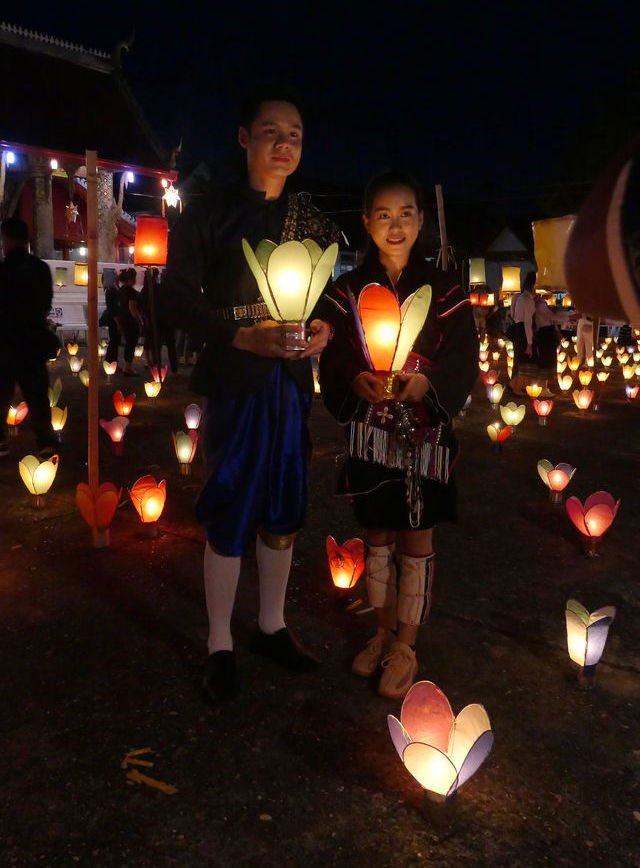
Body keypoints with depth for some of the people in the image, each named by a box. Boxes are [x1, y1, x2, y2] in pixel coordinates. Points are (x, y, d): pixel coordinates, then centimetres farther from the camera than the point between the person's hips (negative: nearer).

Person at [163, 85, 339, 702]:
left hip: (293, 380, 5)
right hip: (233, 381, -4)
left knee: (283, 508, 12)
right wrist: (242, 335, -21)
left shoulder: (312, 222, 12)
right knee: (229, 514, -1)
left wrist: (325, 328, -7)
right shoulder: (210, 214, -2)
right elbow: (177, 297, -7)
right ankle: (219, 645, 16)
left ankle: (272, 627, 30)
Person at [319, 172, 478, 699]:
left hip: (424, 431, -2)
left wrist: (425, 383, -25)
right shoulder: (349, 290, 4)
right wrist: (356, 380, -21)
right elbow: (332, 360, 1)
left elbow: (463, 362, -5)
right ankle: (384, 633, 32)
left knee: (416, 541, 5)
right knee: (376, 537, 13)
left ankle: (405, 647, 21)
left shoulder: (444, 291, -1)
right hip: (368, 431, 2)